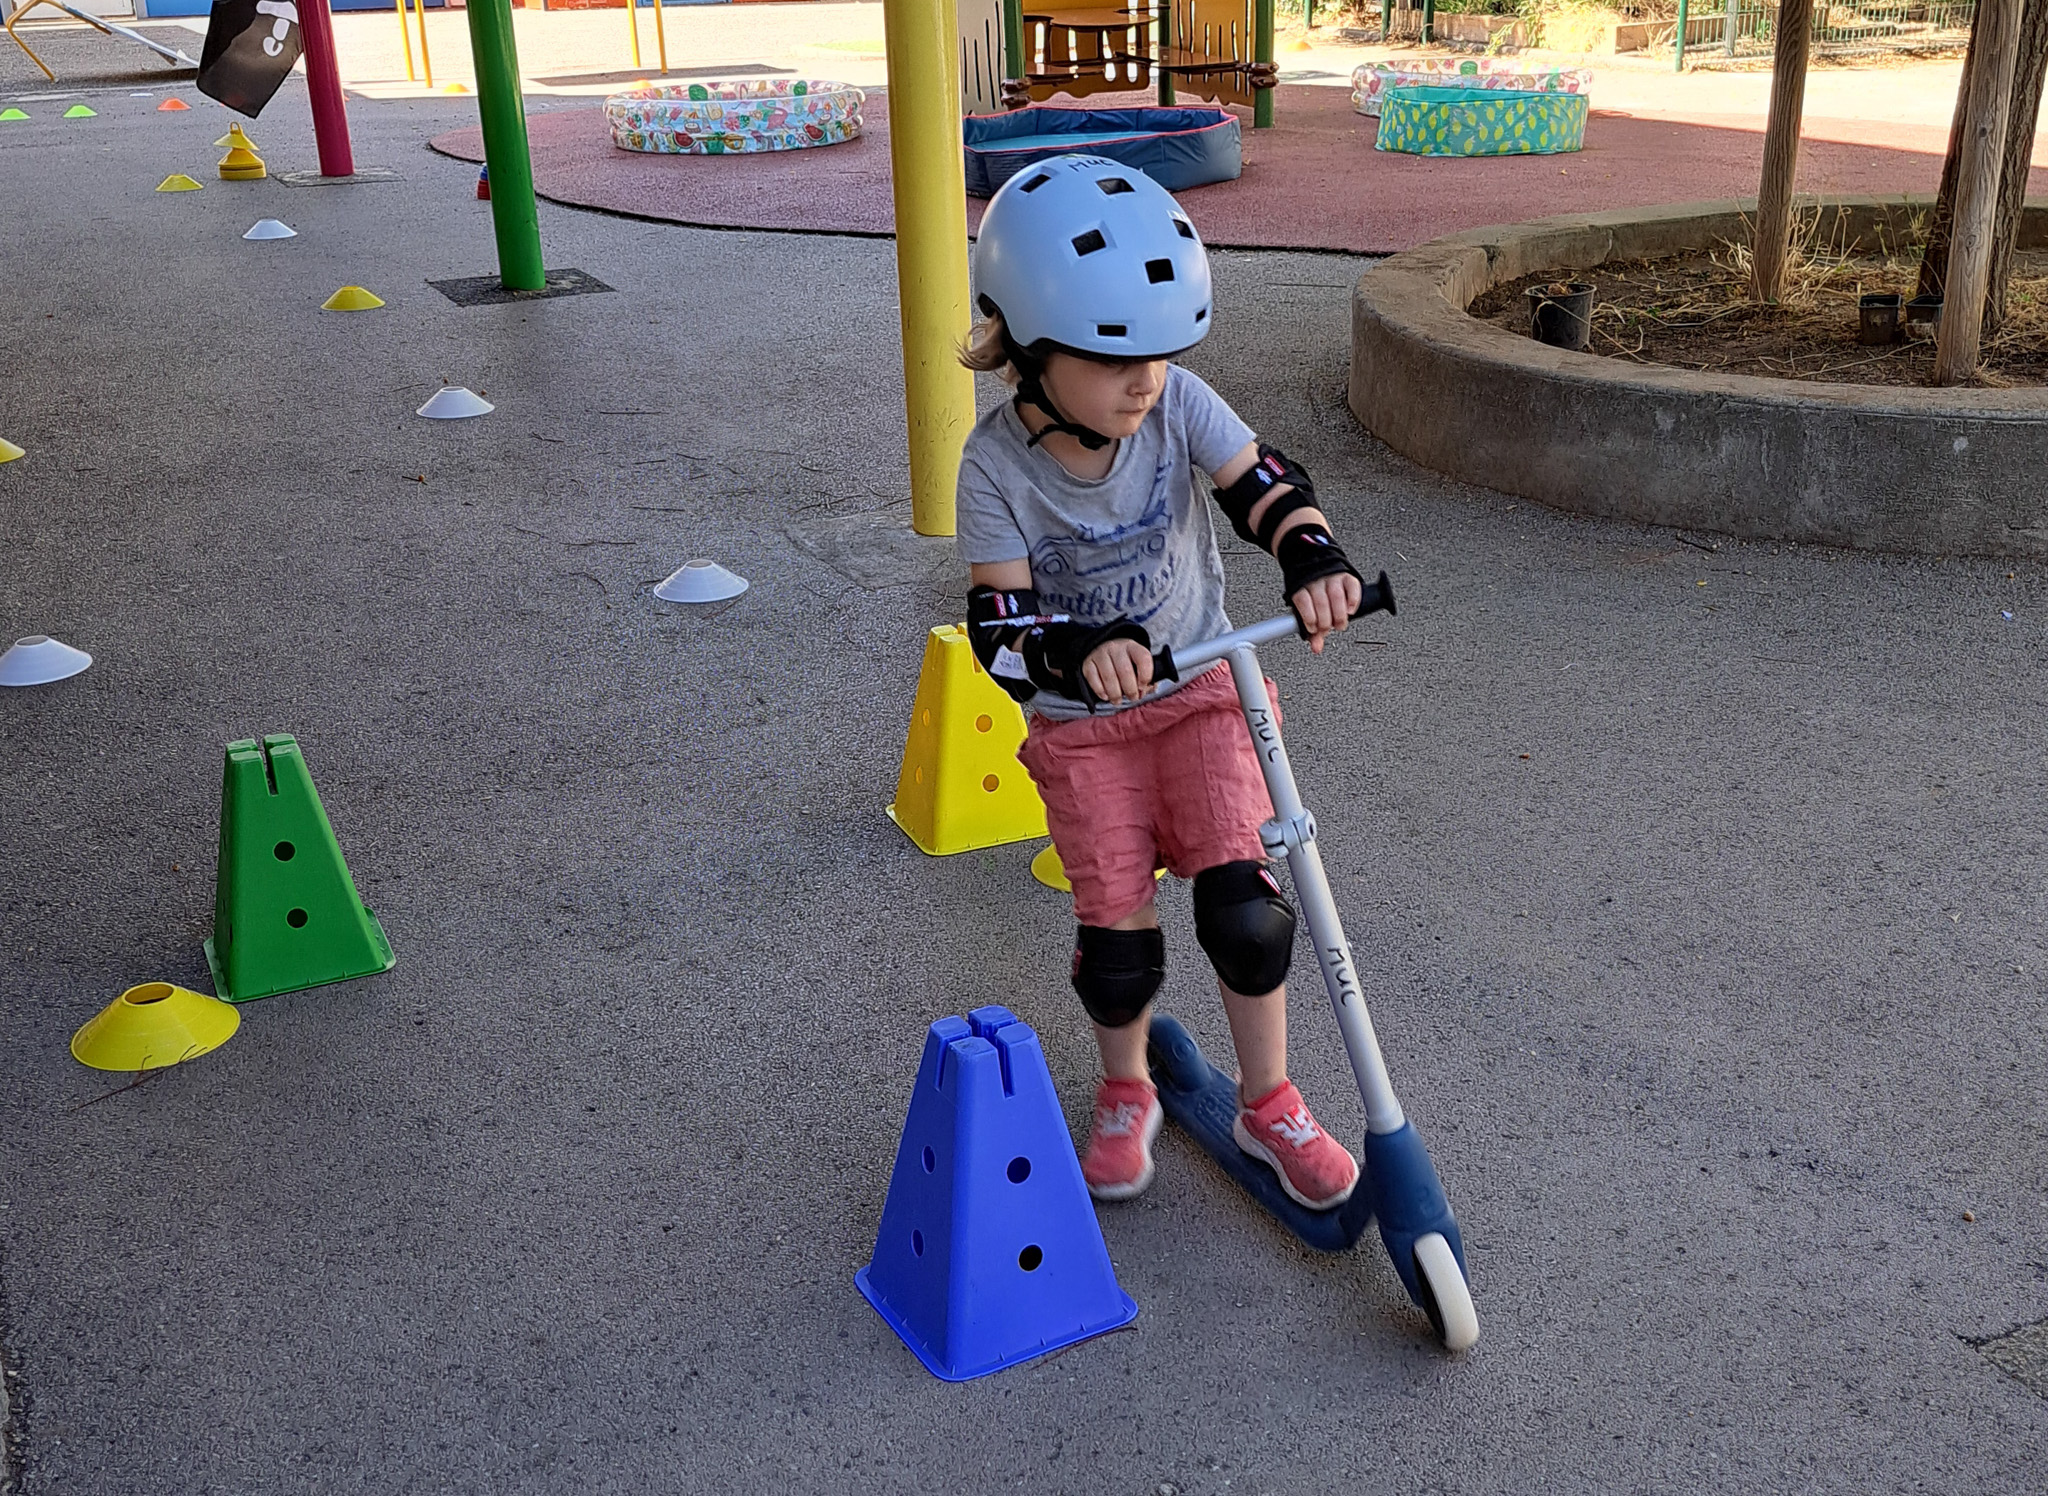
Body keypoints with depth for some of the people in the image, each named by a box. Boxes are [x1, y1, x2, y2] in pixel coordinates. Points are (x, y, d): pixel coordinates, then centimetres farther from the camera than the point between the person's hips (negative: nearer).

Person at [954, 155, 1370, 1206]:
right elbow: (998, 624, -23)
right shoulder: (998, 466, -18)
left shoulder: (1176, 405, -13)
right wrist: (1078, 650, -44)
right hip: (1081, 725, -1)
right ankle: (1125, 1095, 31)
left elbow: (1265, 486, -15)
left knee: (1242, 903, -10)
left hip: (1200, 691, 1)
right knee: (1117, 935, 1)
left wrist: (1315, 561, -37)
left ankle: (1269, 1105, 12)